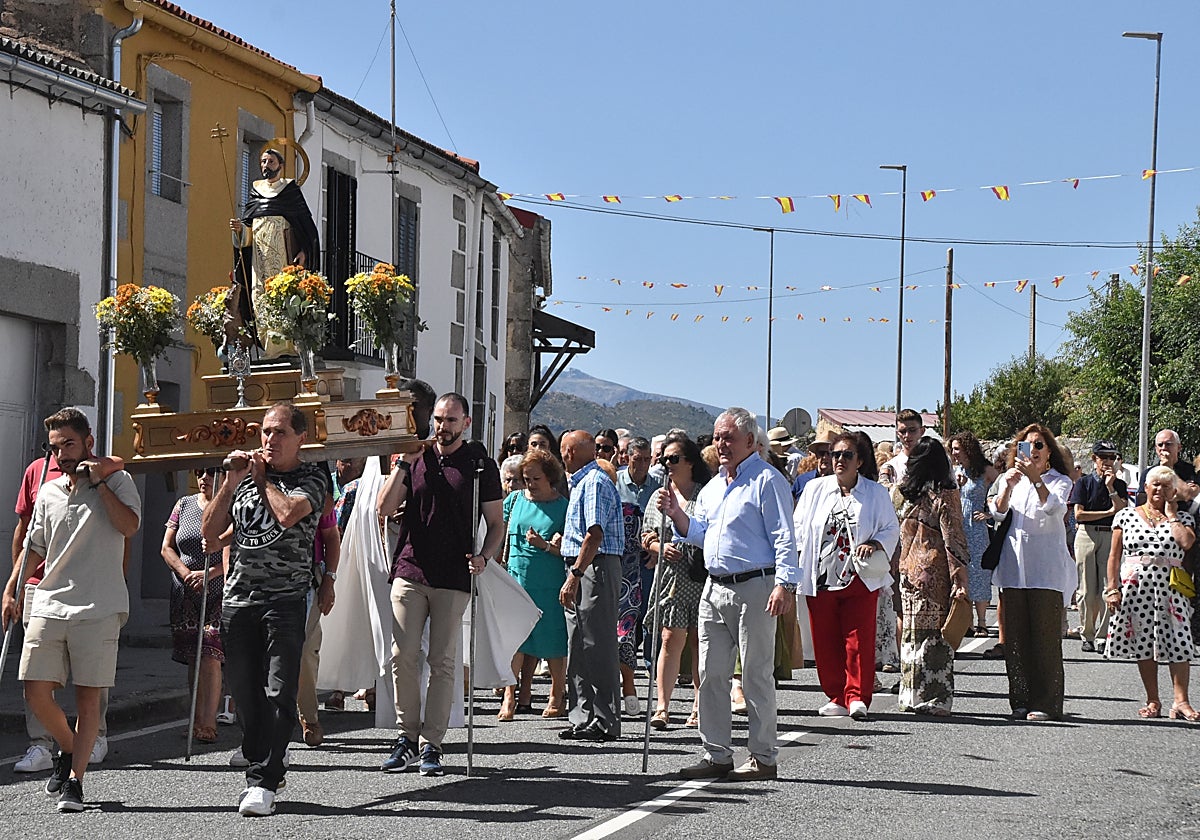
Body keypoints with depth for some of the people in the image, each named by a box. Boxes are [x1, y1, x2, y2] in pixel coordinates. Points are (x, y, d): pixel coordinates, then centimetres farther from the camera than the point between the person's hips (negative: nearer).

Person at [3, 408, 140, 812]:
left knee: (88, 696, -4)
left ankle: (74, 780, 2)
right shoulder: (47, 493, 15)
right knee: (36, 692, -1)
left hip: (98, 608, -4)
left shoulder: (115, 480, 2)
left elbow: (129, 525, -15)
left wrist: (97, 481, -11)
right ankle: (67, 749, 25)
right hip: (48, 604, 4)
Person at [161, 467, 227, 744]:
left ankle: (206, 723, -15)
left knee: (210, 657, -13)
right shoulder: (184, 505, 12)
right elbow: (167, 548, 11)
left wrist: (209, 573, -18)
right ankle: (199, 719, 11)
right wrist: (186, 573, -6)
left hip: (220, 594, -4)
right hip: (185, 593, 4)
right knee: (193, 659, 4)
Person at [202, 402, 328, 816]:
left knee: (278, 694, -11)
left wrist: (262, 478, -1)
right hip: (238, 599, 5)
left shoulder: (311, 478, 3)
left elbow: (288, 514, -18)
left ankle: (263, 781, -11)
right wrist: (231, 481, 3)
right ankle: (260, 763, 19)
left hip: (286, 599, -5)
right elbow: (211, 533, 11)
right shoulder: (246, 475, 16)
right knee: (246, 693, 6)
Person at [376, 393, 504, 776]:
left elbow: (496, 523, 8)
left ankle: (431, 744, 4)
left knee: (443, 661, -1)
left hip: (454, 579, -2)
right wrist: (404, 462, -4)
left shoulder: (481, 464, 6)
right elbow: (384, 508, 3)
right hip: (410, 571, 2)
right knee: (403, 656, -3)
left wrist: (484, 556, -10)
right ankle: (407, 735, 8)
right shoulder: (417, 458, 11)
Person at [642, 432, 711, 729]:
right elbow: (647, 538, 15)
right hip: (671, 578, 2)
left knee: (700, 643, 4)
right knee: (671, 640, -6)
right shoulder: (659, 496, 14)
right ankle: (662, 707, -8)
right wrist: (661, 548, -4)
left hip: (703, 579, -2)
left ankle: (700, 707, 13)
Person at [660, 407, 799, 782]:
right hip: (715, 589, 8)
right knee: (711, 674, 7)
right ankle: (717, 754, 13)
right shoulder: (713, 486, 19)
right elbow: (699, 533, 24)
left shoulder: (767, 480, -5)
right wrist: (676, 514, 6)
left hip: (753, 589, -8)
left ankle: (764, 758, 3)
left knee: (756, 676, -3)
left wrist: (784, 584, -20)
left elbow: (784, 538, -11)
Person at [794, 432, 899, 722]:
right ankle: (836, 697, 11)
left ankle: (857, 696, -3)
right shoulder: (815, 489, 10)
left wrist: (875, 544, -11)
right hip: (820, 578, 2)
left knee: (859, 639, -7)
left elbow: (891, 530, 9)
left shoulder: (875, 493, 5)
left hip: (859, 578, -2)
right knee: (826, 641, 3)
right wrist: (797, 563, 1)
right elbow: (799, 527, 12)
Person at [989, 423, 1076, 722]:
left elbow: (1055, 508, -16)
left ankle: (1046, 703, -4)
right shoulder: (1013, 478, 16)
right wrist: (1008, 485, -18)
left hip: (1046, 568, -4)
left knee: (1046, 636, -6)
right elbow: (998, 510, 0)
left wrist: (1035, 479, -29)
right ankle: (1021, 701, 8)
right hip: (1014, 567, 4)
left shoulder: (1060, 481, 5)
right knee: (1016, 637, 2)